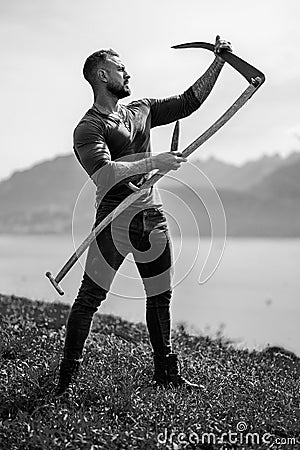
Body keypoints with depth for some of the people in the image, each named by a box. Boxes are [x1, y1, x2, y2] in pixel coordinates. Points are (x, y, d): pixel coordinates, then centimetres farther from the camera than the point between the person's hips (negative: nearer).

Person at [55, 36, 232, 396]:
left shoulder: (141, 110, 16)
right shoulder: (88, 129, -6)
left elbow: (188, 102, 22)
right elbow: (104, 173, -22)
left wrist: (217, 63, 17)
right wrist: (152, 163, -28)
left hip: (153, 217, 7)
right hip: (115, 217, -6)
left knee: (161, 296, 11)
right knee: (90, 297, -6)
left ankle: (166, 373, 24)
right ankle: (66, 379, 4)